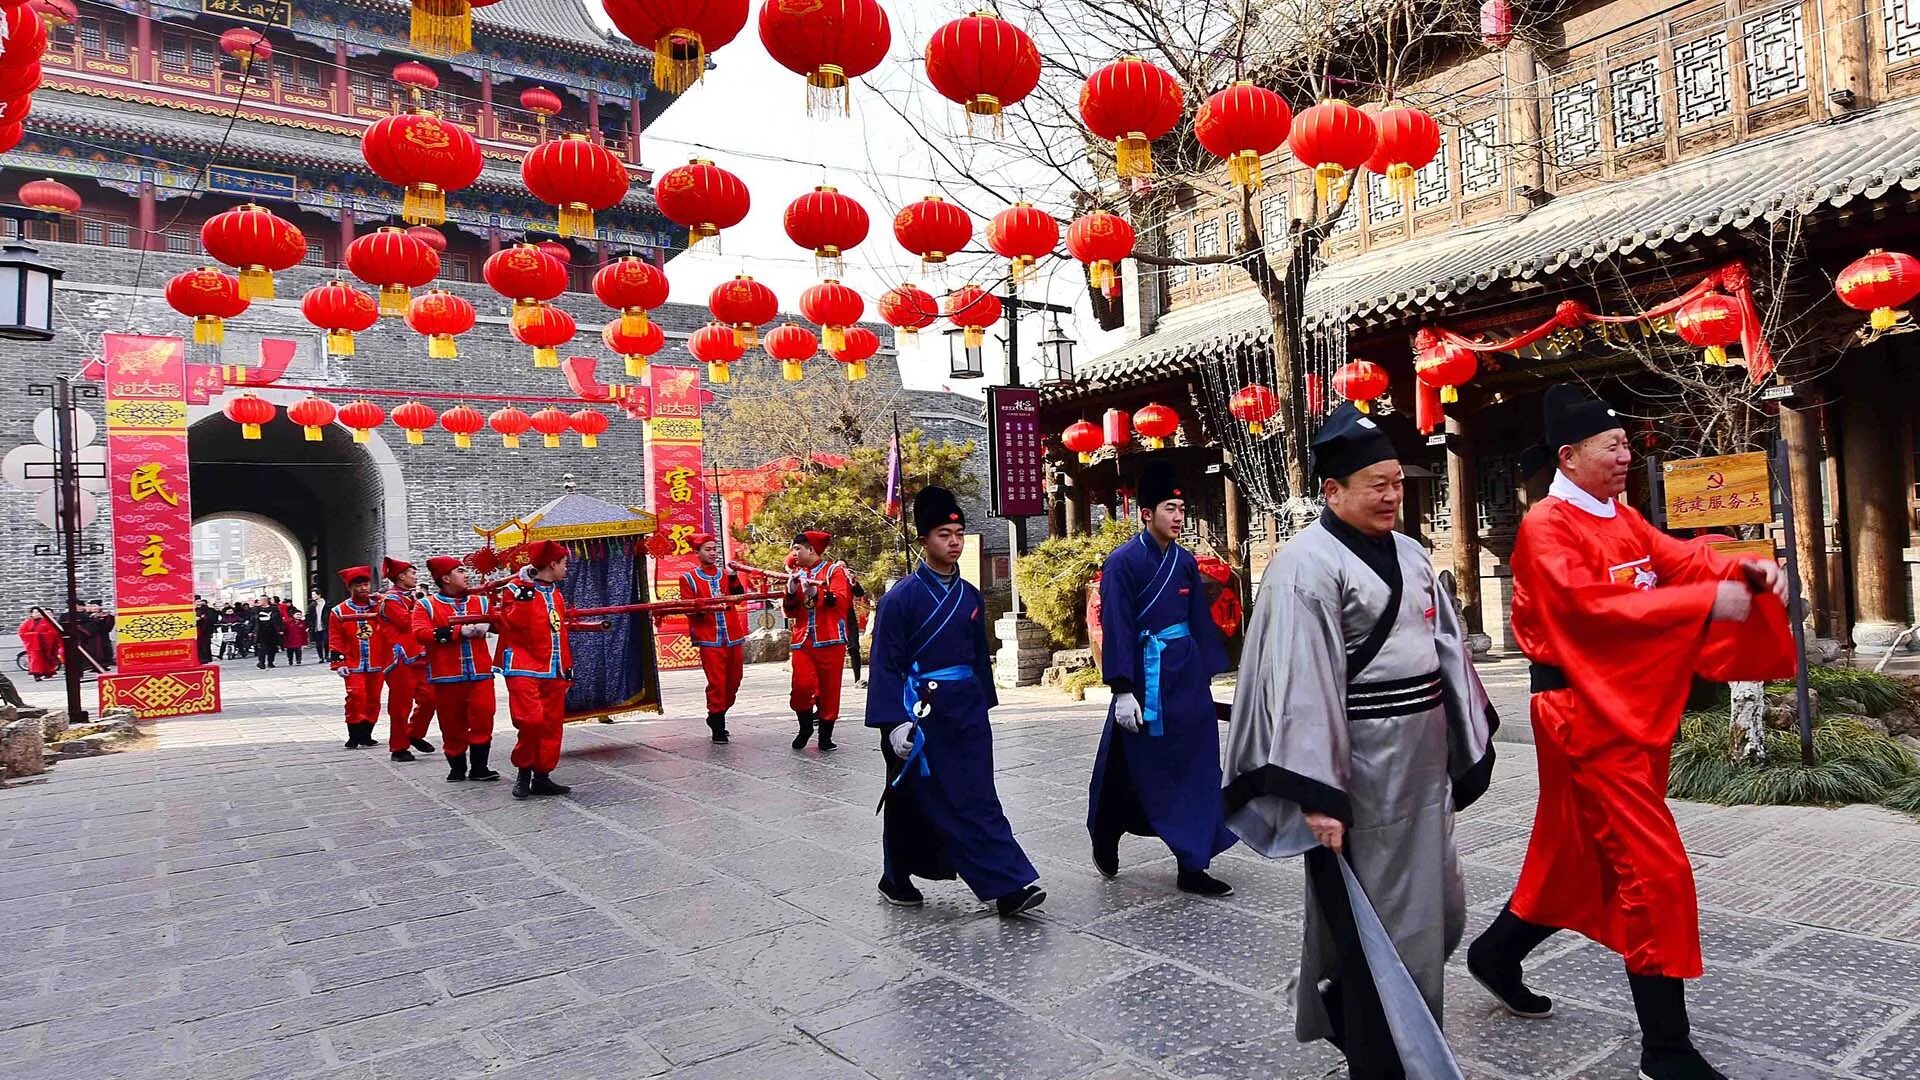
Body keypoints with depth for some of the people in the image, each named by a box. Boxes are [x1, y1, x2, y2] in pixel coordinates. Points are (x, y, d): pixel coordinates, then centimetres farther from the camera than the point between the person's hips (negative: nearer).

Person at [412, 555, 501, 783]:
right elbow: (420, 633, -13)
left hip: (480, 673, 2)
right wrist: (459, 632, -19)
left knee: (482, 720, -3)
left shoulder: (481, 602, 11)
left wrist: (487, 625, -19)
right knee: (452, 724, 6)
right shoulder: (426, 605, 2)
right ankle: (457, 767, 22)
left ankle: (479, 767, 9)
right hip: (445, 676, -2)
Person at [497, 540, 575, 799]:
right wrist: (523, 596, -26)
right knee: (531, 720, -17)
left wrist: (567, 668, 20)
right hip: (524, 668, -7)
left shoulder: (556, 594, 16)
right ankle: (523, 771, 4)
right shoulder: (519, 588, -4)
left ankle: (542, 776, 16)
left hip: (553, 671, 7)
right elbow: (513, 623, -17)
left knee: (552, 725, 6)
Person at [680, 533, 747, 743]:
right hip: (710, 639, -4)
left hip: (734, 637, 4)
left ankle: (717, 716, 31)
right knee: (716, 683, -5)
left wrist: (733, 577, -21)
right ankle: (717, 727, 8)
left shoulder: (727, 574, 12)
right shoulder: (688, 579, 4)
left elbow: (740, 596, -4)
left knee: (734, 682, 11)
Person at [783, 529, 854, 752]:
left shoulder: (834, 570, 1)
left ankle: (825, 736, 13)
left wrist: (816, 592, -26)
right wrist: (791, 592, -5)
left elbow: (841, 601, -13)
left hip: (830, 641, -3)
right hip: (802, 641, 3)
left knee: (829, 689, 1)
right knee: (801, 685, -9)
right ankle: (805, 727, 13)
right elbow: (790, 612, 15)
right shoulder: (797, 574, 16)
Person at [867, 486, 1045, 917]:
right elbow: (885, 665, -11)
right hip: (921, 714, -5)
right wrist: (895, 722, -15)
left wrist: (983, 705, 16)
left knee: (978, 798, 2)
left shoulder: (970, 597, 7)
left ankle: (1010, 886, 5)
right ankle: (896, 880, 26)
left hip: (966, 711, 5)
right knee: (912, 801, 8)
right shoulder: (901, 598, -11)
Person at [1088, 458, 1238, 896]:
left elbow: (1200, 622, 12)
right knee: (1132, 769, 4)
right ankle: (1105, 837, 27)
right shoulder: (1122, 561, -11)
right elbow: (1116, 630, -15)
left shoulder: (1185, 561, 8)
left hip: (1187, 678, 7)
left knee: (1198, 770, 8)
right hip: (1147, 680, -7)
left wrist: (1206, 675, 10)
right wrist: (1123, 690, -19)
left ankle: (1193, 867, 16)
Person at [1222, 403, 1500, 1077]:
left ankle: (1344, 1013, 42)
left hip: (1420, 757, 9)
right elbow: (1301, 684, -20)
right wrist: (1317, 794, -24)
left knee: (1437, 906, 20)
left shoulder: (1408, 553, 11)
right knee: (1376, 922, 3)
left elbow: (1446, 647, 17)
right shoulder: (1307, 565, -15)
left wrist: (1465, 744, 16)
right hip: (1359, 765, -9)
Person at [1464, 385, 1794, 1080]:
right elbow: (1589, 607, -25)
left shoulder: (1623, 519, 14)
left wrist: (1743, 572, -15)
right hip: (1588, 713, -9)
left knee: (1577, 851, 18)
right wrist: (1706, 602, -26)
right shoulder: (1547, 525, -13)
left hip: (1633, 710, 9)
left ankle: (1496, 954, 36)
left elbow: (1679, 557, 5)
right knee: (1654, 869, -7)